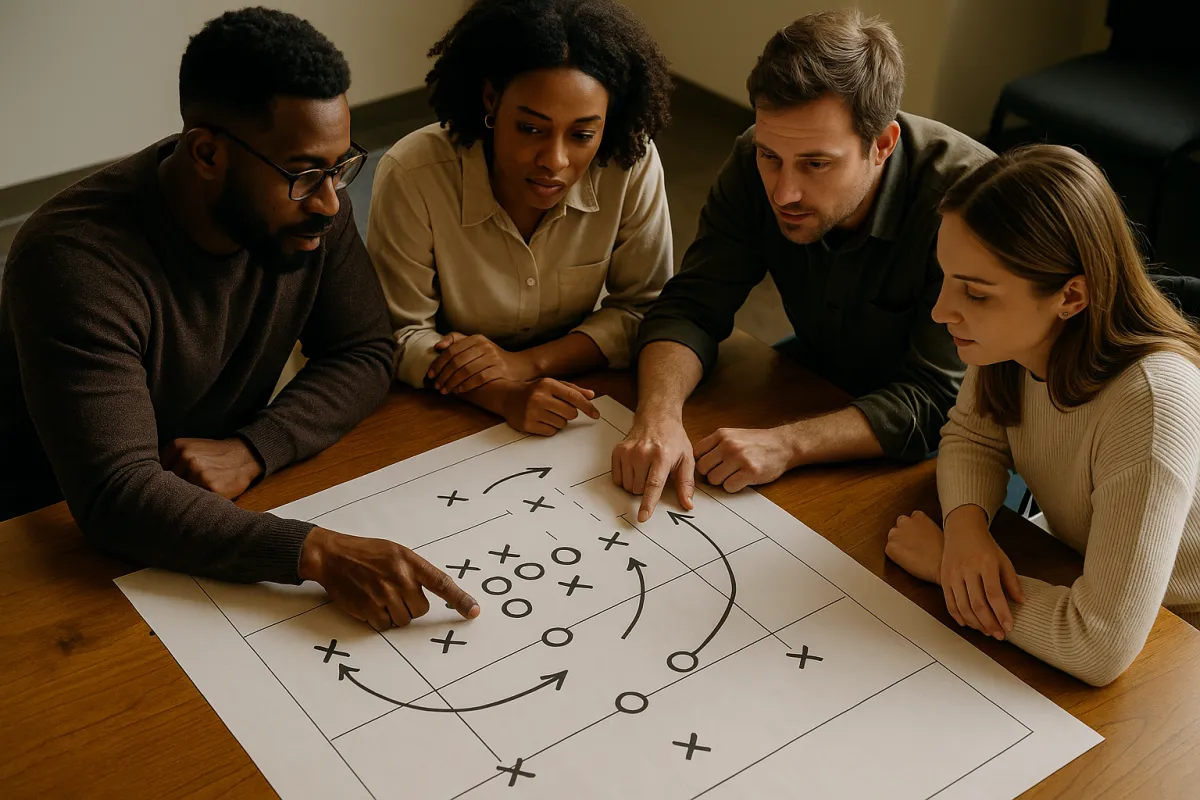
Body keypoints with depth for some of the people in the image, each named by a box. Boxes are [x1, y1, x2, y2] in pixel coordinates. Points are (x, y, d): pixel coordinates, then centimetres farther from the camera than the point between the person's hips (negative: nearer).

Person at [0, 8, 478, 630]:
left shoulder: (306, 201, -10)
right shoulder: (75, 260, -29)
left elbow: (364, 355, -3)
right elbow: (116, 497, -36)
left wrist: (252, 450, -22)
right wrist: (316, 552, -47)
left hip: (223, 504, 5)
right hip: (65, 544, -4)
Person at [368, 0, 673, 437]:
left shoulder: (632, 164, -17)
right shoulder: (411, 176, -20)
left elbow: (642, 308, -7)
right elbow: (401, 336, -13)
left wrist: (529, 363, -21)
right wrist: (503, 397, -31)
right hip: (446, 416, -2)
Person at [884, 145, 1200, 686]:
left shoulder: (1154, 405, -37)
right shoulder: (1015, 332, -17)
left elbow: (1099, 647, -38)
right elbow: (972, 437, 2)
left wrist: (942, 562, -26)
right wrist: (965, 525, -21)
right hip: (1071, 575, 6)